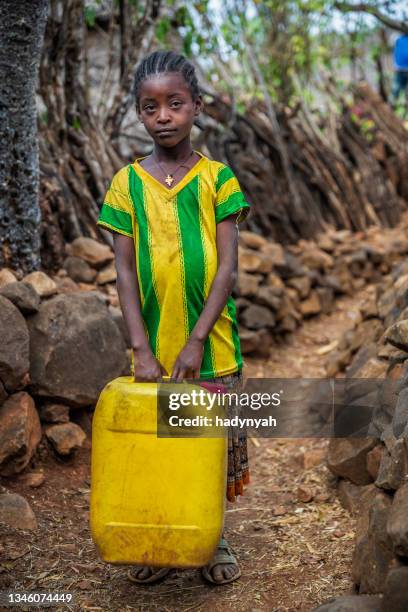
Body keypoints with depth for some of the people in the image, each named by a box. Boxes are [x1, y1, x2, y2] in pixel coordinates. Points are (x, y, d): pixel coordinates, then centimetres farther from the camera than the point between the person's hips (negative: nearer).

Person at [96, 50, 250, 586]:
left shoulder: (216, 178, -3)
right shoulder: (128, 183, 0)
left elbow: (227, 266, -8)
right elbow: (125, 272, -4)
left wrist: (196, 342, -16)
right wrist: (142, 350, -12)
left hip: (211, 345, -1)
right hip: (153, 347, 1)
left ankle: (213, 540, 30)